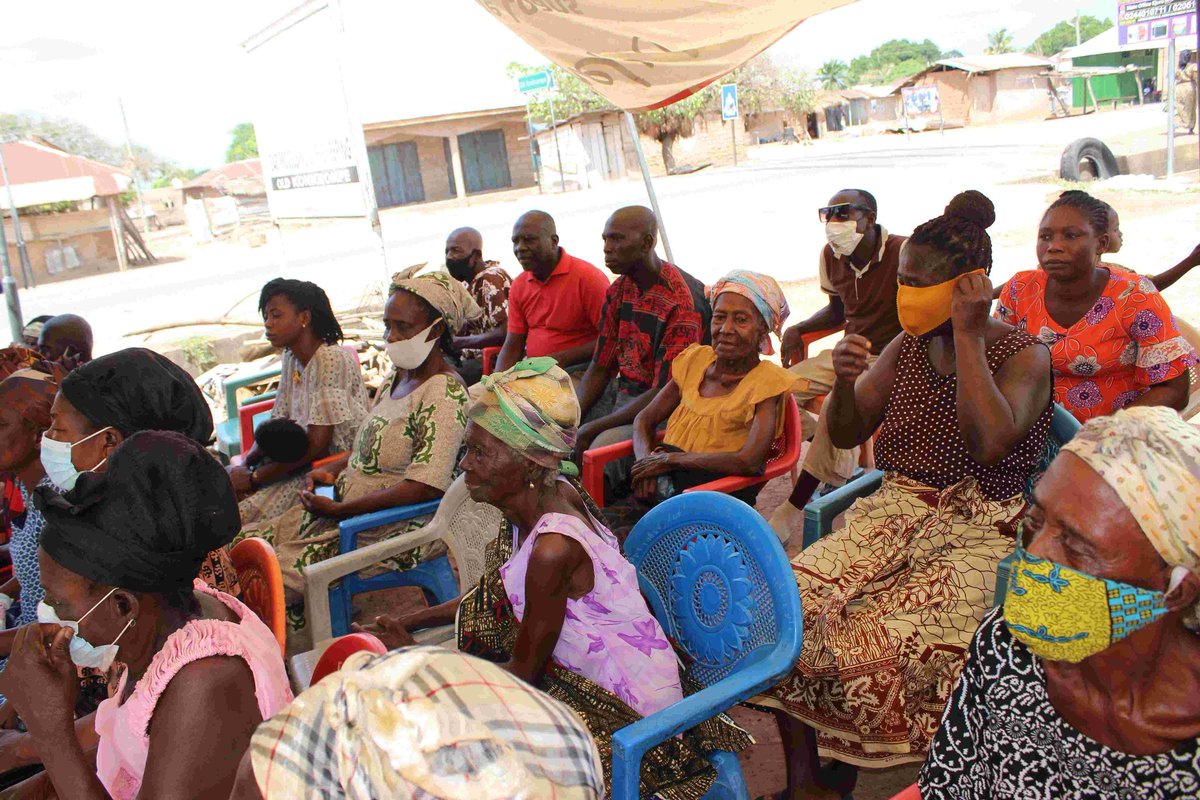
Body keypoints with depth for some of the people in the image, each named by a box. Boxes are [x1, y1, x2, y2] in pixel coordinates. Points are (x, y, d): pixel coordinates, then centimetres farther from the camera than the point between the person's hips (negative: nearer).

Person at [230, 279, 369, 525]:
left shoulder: (332, 359, -19)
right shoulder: (291, 358, 9)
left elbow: (316, 446, -22)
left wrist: (253, 477, -16)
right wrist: (245, 463, -6)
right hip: (301, 463, 8)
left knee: (244, 515, -20)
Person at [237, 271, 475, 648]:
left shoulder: (445, 394, -19)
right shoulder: (398, 377, 11)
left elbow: (426, 486, -27)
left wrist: (339, 510, -22)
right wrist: (331, 471, 4)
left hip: (388, 530, -10)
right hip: (342, 511, 10)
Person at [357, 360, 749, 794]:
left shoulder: (553, 549, -31)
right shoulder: (548, 495, -6)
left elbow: (522, 672, -18)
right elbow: (491, 594, 11)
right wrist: (411, 621, 5)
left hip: (625, 709, -8)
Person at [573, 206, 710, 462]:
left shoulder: (682, 303, -20)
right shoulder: (619, 289, 5)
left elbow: (664, 393, -22)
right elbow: (600, 367, 9)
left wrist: (592, 428, -22)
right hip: (621, 391, 8)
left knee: (601, 445, -32)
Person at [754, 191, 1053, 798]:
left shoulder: (1024, 355, -3)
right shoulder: (907, 347, 11)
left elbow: (990, 443, -22)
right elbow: (845, 435, 13)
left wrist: (968, 336, -17)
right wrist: (844, 382, -8)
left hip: (977, 532, -5)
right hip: (892, 513, 5)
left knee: (884, 639, -30)